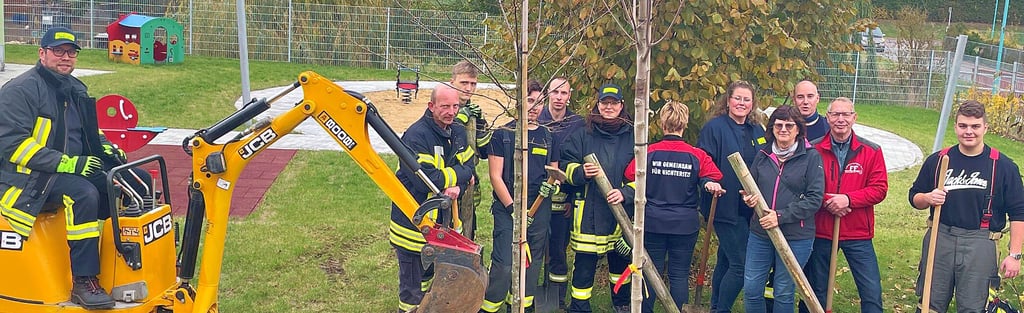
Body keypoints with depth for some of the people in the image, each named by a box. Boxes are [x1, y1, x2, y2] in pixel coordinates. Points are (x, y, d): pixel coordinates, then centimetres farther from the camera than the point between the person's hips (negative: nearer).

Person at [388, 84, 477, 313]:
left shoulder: (459, 133, 6)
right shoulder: (416, 136, -20)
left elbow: (468, 167, 3)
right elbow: (426, 181, -28)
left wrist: (457, 185, -19)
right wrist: (460, 173, -14)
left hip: (442, 222, 8)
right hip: (413, 223, -7)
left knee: (434, 283, 20)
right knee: (413, 294, 1)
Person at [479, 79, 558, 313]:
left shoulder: (548, 137, 12)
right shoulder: (503, 134, 0)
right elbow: (495, 176, -4)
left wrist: (551, 185, -6)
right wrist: (513, 208, -12)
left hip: (539, 210, 4)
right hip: (507, 208, -4)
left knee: (531, 264, 10)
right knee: (504, 264, -11)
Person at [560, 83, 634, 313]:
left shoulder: (633, 136, 5)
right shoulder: (582, 134, 3)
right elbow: (565, 167, 3)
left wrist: (626, 193, -14)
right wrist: (581, 172, -19)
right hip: (589, 211, -2)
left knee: (620, 260, 16)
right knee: (584, 263, -2)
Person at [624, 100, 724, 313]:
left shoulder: (649, 152, -7)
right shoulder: (697, 156, -4)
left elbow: (631, 177, -7)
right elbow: (712, 177, -9)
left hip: (652, 223, 0)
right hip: (685, 224, 0)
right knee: (679, 275, 7)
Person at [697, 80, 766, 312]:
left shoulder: (758, 131, 12)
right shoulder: (714, 127, -7)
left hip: (751, 208, 7)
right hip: (725, 206, -7)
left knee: (726, 260, 16)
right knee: (741, 264, -10)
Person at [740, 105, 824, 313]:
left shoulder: (811, 157, -5)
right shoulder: (763, 155, 8)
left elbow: (815, 198, -11)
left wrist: (781, 216, -19)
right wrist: (748, 197, -6)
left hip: (796, 237, -4)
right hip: (760, 233, 4)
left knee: (783, 294, 8)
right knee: (751, 290, 6)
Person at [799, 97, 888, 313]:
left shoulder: (871, 151, -1)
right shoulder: (814, 150, -3)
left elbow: (879, 189, -6)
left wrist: (848, 199, -18)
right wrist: (826, 201, -18)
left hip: (858, 234, 0)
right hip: (820, 232, 0)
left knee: (872, 292, -1)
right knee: (816, 291, 14)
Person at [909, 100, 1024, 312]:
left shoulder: (1003, 166, 0)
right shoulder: (937, 160, 6)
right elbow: (914, 197, 14)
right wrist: (928, 198, -10)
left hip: (980, 245, -2)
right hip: (939, 239, 2)